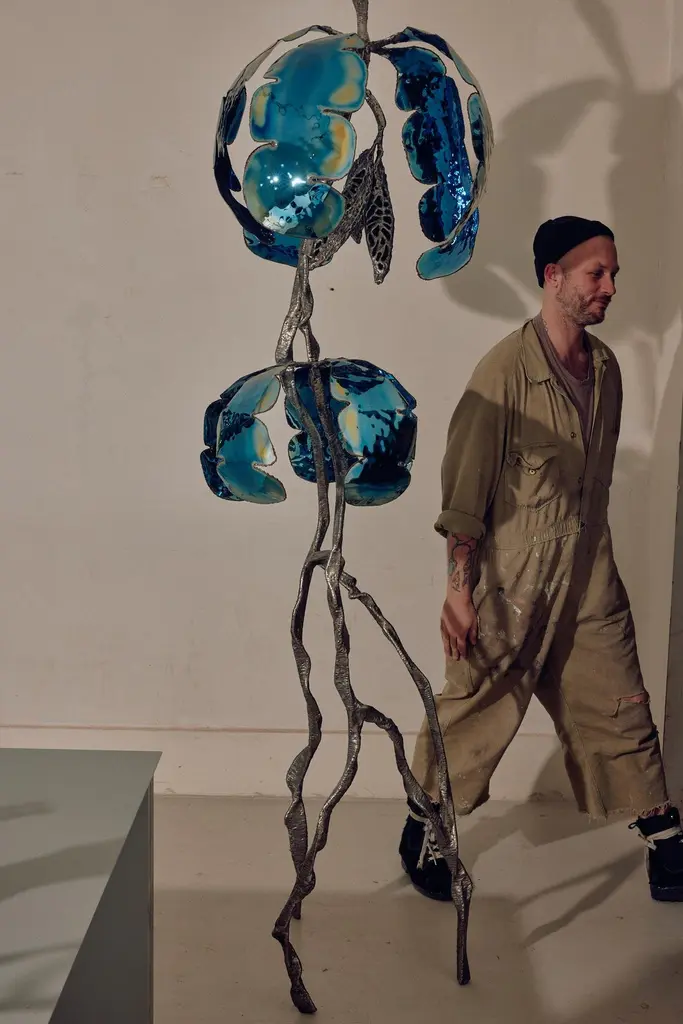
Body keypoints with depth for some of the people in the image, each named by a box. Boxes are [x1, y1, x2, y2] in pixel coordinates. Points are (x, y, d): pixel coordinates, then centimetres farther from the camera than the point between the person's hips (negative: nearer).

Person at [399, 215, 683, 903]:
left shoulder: (605, 367, 6)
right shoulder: (507, 369, -15)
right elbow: (465, 484, -16)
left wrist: (595, 558, 18)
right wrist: (459, 587, -18)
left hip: (590, 576, 6)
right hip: (511, 578, -5)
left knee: (622, 710, 12)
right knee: (474, 711, 8)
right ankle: (422, 832, 28)